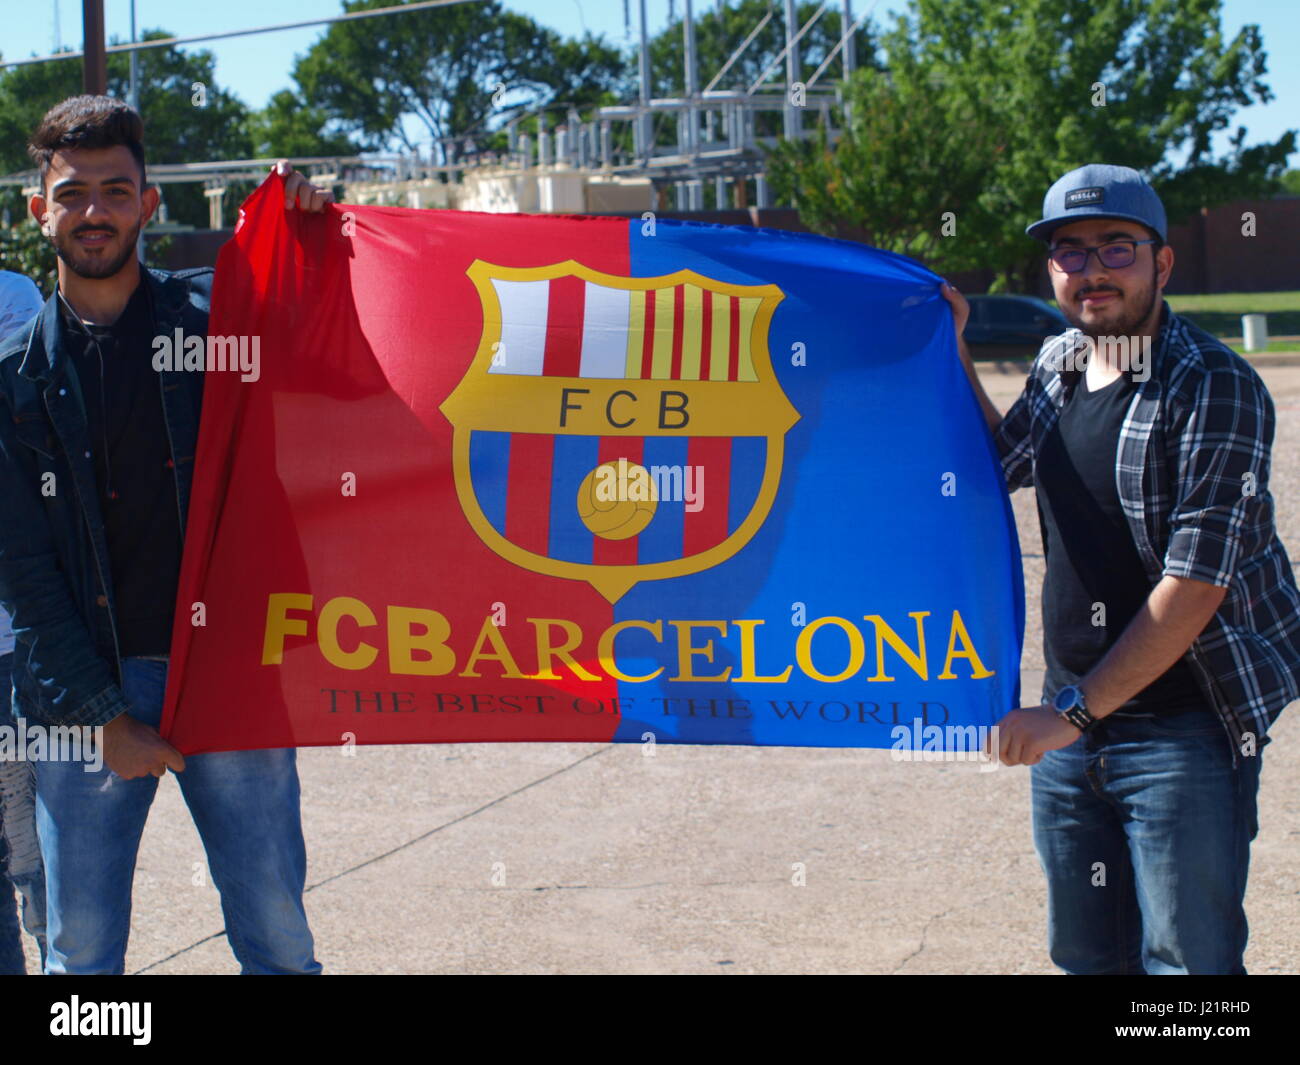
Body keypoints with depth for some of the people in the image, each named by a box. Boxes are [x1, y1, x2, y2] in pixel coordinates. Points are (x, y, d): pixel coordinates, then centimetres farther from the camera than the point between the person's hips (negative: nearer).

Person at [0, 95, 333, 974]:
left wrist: (304, 229, -7)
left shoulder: (216, 313, 4)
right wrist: (104, 717, -5)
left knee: (278, 938, 2)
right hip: (88, 690, 1)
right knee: (81, 950, 5)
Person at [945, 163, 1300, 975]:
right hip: (1070, 719, 7)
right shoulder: (1058, 366, 7)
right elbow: (996, 463, 27)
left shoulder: (1215, 388, -15)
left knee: (1185, 961, -3)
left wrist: (1075, 713, -19)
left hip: (1185, 731, -7)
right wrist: (951, 352, 14)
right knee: (1086, 956, 15)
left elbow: (1195, 586, -20)